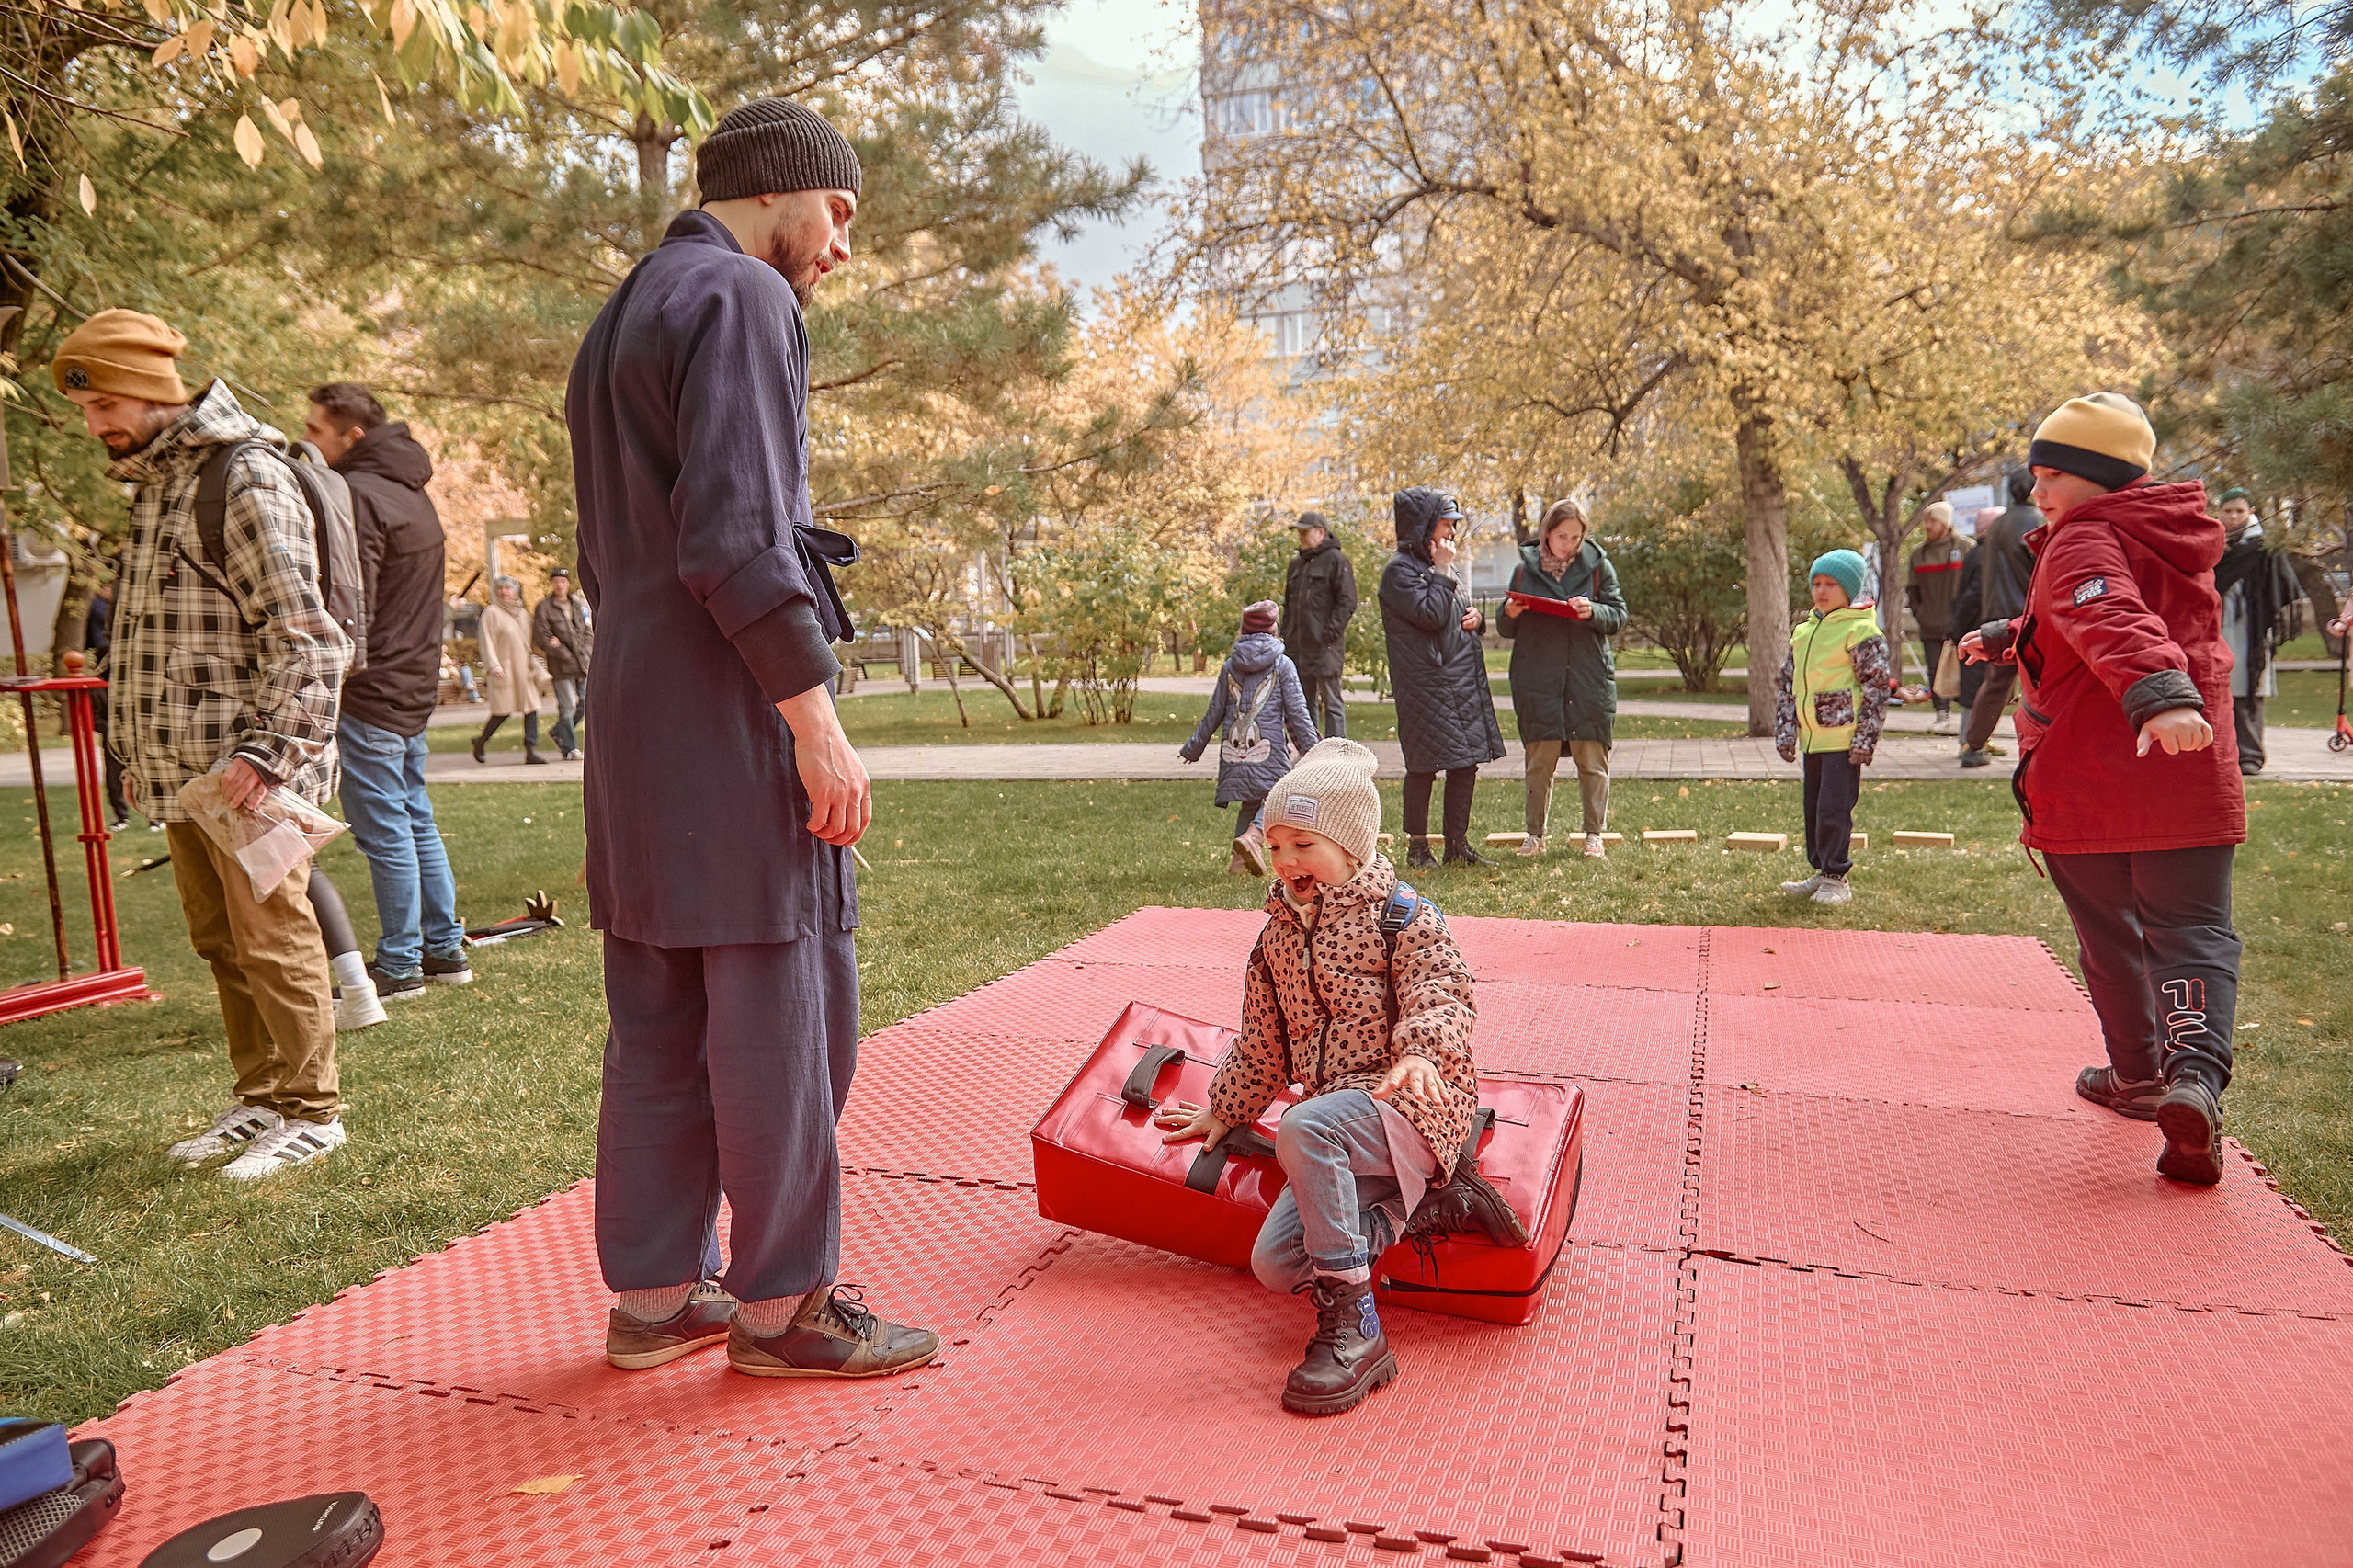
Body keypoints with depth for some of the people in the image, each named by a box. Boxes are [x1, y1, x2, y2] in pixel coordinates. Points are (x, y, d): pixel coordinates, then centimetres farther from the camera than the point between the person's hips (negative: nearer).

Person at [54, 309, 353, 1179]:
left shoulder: (246, 476, -11)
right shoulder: (153, 482, 17)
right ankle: (258, 1098, 25)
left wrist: (268, 750, -21)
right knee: (219, 944, 13)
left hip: (245, 774, -9)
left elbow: (305, 635, -17)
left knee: (272, 941, -2)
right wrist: (135, 749, 20)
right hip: (179, 775, 9)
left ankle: (310, 1112, 10)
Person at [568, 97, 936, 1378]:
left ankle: (654, 1294, 23)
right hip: (734, 711, -10)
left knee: (658, 1019, 13)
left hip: (634, 719, 10)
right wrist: (816, 718, -18)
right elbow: (735, 538, -19)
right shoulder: (742, 298, -8)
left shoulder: (623, 316, 22)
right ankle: (782, 1304, 11)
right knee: (779, 1017, -1)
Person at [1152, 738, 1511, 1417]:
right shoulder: (1277, 934, 13)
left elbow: (1443, 995, -18)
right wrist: (1225, 1110, 31)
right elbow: (1262, 1043, 24)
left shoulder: (1403, 916, -6)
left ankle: (1353, 1329, -28)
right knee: (1275, 1263, -12)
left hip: (1411, 1103, -7)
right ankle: (1436, 1201, -1)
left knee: (1303, 1128, -38)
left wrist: (1419, 1054, -39)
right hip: (1341, 1119, 7)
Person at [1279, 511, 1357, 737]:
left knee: (1332, 702, -4)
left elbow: (1347, 602, -10)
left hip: (1325, 647, -7)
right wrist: (1286, 635, 13)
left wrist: (1331, 632, -17)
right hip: (1299, 646, 8)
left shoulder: (1336, 559, -4)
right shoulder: (1297, 563, 19)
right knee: (1305, 703, 12)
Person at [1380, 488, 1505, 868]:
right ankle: (1417, 847, 7)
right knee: (1424, 766, -3)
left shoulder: (1435, 566, 20)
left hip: (1463, 682, 9)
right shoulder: (1401, 569, -9)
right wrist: (1443, 572, -12)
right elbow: (1430, 614, -21)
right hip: (1426, 685, -9)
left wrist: (1476, 616, 7)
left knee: (1466, 764, 9)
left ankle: (1458, 844, 18)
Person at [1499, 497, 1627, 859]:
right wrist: (1510, 614, -10)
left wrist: (1592, 611, -17)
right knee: (1540, 759, 3)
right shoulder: (1526, 568, 8)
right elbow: (1507, 629, 12)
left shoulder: (1598, 566, 6)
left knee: (1592, 759, 1)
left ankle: (1594, 833, 12)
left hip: (1589, 678, 0)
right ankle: (1535, 834, 14)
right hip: (1537, 679, 1)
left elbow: (1618, 616, 3)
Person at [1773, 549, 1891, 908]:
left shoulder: (1861, 631, -7)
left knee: (1834, 808, -7)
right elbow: (1786, 683, 17)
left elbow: (1878, 687, -10)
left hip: (1843, 738, -7)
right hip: (1812, 739, 7)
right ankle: (1821, 870, 24)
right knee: (1814, 808, 13)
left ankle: (1835, 878, 3)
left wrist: (1865, 740, -13)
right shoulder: (1803, 631, 14)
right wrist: (1785, 732, 10)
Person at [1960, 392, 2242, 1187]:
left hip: (2084, 785, -6)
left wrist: (2156, 693, -48)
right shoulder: (2176, 539, 16)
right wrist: (2007, 637, 44)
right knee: (2193, 929, 7)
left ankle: (2140, 1075, 28)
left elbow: (2114, 620, -32)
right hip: (2191, 784, 6)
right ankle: (2194, 1071, -15)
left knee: (2110, 936, 13)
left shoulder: (2082, 541, -11)